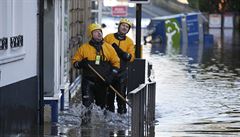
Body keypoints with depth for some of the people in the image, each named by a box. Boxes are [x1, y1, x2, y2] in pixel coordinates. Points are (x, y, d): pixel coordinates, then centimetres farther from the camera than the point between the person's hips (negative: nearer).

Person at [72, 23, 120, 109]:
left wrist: (111, 76, -3)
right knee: (87, 104, -14)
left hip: (103, 82, 2)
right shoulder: (84, 48, 3)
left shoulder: (108, 48, 6)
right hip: (88, 81, -2)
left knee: (101, 104, 10)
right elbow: (75, 61, 9)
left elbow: (116, 62, 9)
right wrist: (80, 64, -14)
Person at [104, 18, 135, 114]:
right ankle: (109, 110, 10)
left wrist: (120, 51, -14)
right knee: (109, 92, 2)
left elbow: (131, 58, 0)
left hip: (122, 71, 0)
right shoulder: (108, 37, 7)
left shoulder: (129, 41, 9)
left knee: (121, 92, -3)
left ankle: (122, 111, 3)